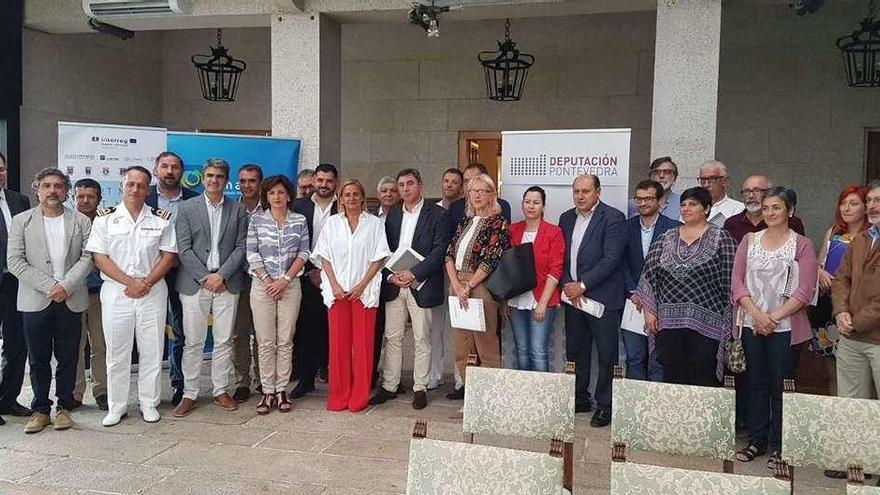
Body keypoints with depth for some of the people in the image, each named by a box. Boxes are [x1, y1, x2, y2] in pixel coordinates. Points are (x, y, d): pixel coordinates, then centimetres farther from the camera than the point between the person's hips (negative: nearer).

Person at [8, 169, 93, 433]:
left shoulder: (81, 221, 7)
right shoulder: (21, 221, 5)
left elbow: (87, 258, -1)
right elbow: (15, 262, -2)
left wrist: (66, 286, -13)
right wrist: (49, 286, -11)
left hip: (70, 300, 0)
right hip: (35, 300, 0)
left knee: (67, 357, 6)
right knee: (38, 359, 6)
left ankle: (64, 407, 18)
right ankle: (40, 409, 17)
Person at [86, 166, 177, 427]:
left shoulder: (162, 219, 4)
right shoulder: (105, 218, 3)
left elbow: (169, 256, 1)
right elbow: (100, 258, -3)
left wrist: (146, 283, -11)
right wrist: (130, 282, -12)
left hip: (152, 292, 1)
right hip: (116, 292, 0)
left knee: (151, 351, 6)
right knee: (116, 352, 6)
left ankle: (149, 403, 18)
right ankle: (116, 406, 18)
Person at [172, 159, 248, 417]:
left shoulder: (238, 210, 8)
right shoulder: (187, 208, 4)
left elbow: (241, 247, 2)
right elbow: (183, 249, -2)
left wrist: (221, 275, -9)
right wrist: (205, 277, -10)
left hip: (227, 283, 1)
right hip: (194, 284, -1)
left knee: (224, 341, 6)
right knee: (193, 342, 3)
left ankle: (221, 390, 17)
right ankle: (189, 394, 13)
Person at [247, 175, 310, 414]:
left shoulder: (299, 220, 6)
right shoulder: (257, 219, 5)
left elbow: (303, 253, 2)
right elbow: (252, 253, 1)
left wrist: (285, 280, -7)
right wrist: (268, 281, -8)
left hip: (290, 285, 1)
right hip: (262, 285, 0)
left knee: (285, 341, 2)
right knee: (265, 342, 1)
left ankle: (282, 390, 10)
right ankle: (267, 392, 8)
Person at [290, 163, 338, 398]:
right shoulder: (299, 206, 7)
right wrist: (308, 272, -3)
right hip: (306, 277, 1)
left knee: (331, 329, -1)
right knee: (304, 328, 3)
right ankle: (305, 377, 13)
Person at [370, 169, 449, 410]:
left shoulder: (437, 214, -1)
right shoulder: (392, 214, 13)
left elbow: (440, 250, -9)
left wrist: (413, 273, -16)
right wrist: (390, 275, -6)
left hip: (421, 286, -4)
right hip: (393, 285, 4)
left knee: (422, 339, 4)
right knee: (392, 337, 8)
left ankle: (420, 388, 14)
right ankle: (389, 386, 17)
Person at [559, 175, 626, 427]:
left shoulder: (612, 218, -8)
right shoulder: (566, 218, 12)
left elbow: (611, 259, -15)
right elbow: (561, 257, 11)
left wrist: (582, 285, -14)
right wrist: (568, 285, -4)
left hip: (602, 297, -6)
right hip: (573, 296, 6)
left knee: (606, 354, 1)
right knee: (575, 351, 13)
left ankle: (605, 405, 12)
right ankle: (580, 399, 27)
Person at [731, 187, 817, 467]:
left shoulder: (802, 245, -1)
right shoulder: (749, 241, 8)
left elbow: (804, 291, -7)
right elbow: (737, 282, 2)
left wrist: (774, 317, -13)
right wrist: (756, 314, -11)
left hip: (785, 326, -3)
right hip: (752, 324, 3)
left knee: (781, 385, 3)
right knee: (756, 383, 10)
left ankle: (778, 446, 14)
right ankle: (757, 440, 21)